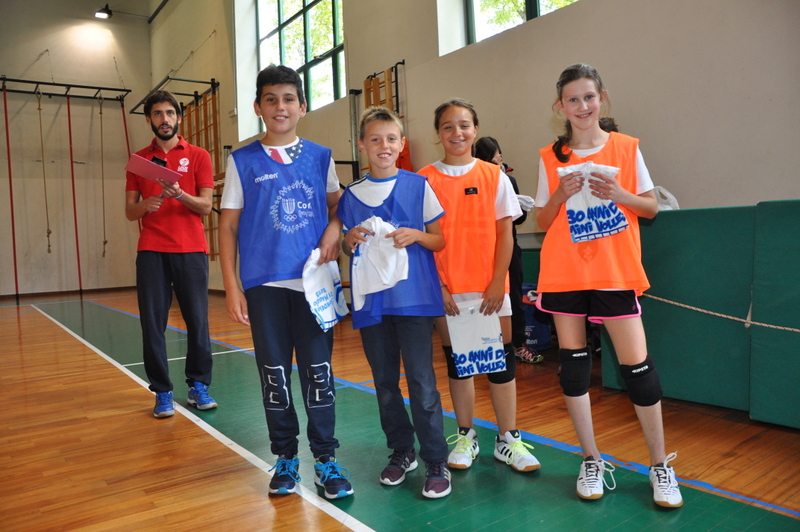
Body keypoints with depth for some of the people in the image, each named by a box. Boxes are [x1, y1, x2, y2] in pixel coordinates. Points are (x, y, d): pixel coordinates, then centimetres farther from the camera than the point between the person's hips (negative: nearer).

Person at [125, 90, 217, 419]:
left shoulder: (198, 156, 6)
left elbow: (206, 206, 0)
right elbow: (129, 211, 11)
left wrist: (179, 195, -19)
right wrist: (145, 205, -12)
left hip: (191, 250, -1)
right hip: (151, 251, 2)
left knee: (197, 319, 0)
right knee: (153, 323, 0)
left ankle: (198, 386, 13)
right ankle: (162, 392, 11)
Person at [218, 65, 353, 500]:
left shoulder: (320, 157, 7)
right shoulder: (242, 161, 4)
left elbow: (337, 206, 17)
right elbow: (228, 226, 4)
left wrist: (333, 232, -6)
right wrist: (231, 287, -2)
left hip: (314, 281, 1)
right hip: (265, 284, 0)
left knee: (318, 370, 3)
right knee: (274, 373, 8)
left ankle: (325, 459, 17)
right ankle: (285, 458, 25)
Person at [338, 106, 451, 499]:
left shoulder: (418, 186, 1)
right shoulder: (352, 194, 7)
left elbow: (440, 241, 4)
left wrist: (415, 235, -15)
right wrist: (349, 239, -7)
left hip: (414, 297, -3)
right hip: (371, 300, 3)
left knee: (421, 381, -4)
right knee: (384, 381, 12)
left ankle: (436, 463, 10)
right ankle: (401, 452, 30)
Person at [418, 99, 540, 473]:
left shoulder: (494, 176, 3)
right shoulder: (425, 180, 2)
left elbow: (505, 234, 2)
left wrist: (498, 283, -6)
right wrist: (436, 285, -7)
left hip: (490, 288, 0)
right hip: (446, 289, 0)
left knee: (501, 360, 4)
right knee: (456, 361, 9)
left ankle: (508, 439, 19)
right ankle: (465, 437, 25)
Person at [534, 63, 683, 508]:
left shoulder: (627, 148, 4)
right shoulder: (551, 158, 5)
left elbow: (651, 207, 7)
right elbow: (543, 221, 7)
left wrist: (620, 195, -12)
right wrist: (562, 194, -12)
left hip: (616, 272, -1)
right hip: (565, 274, 1)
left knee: (637, 365, -3)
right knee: (573, 363, 5)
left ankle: (661, 465, 17)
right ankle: (592, 461, 21)